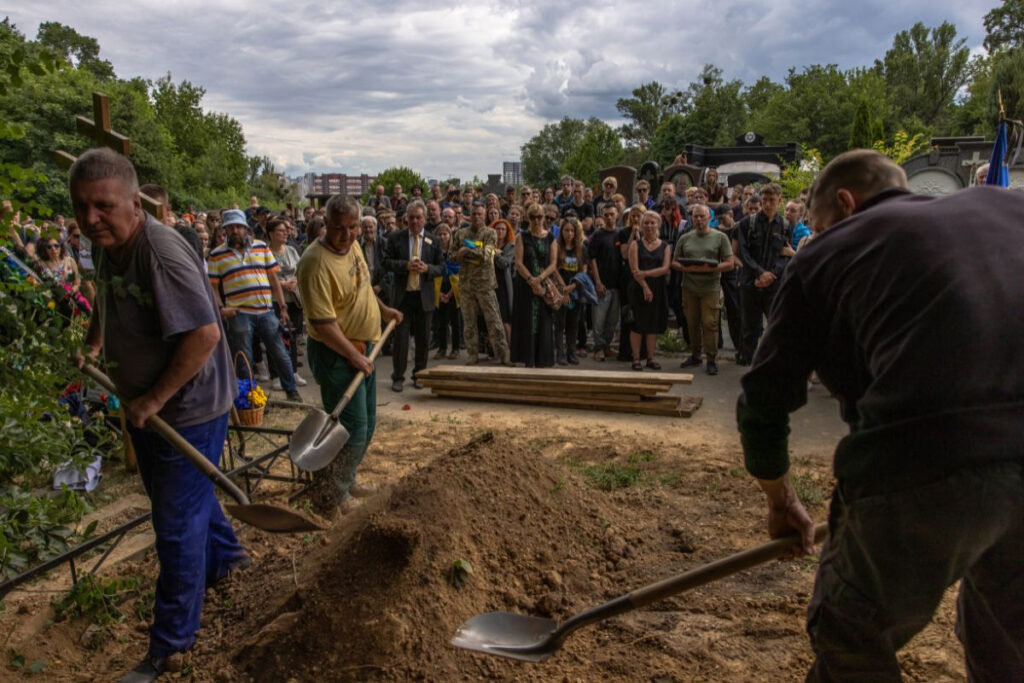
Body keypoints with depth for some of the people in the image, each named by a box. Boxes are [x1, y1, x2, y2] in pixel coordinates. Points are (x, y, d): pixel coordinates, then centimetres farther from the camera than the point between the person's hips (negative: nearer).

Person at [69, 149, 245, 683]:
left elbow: (204, 334, -32)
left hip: (187, 409, -9)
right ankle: (224, 556, 53)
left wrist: (155, 399, -24)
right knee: (179, 497, 26)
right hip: (144, 406, 9)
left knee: (176, 526, 2)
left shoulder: (162, 253, -28)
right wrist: (93, 343, 8)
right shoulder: (104, 244, 0)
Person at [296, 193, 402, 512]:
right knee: (352, 428, -5)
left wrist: (383, 309, 25)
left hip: (363, 348, 10)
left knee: (367, 425, 19)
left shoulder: (353, 245, 3)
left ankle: (345, 480, 35)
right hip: (336, 353, -9)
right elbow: (323, 322, -26)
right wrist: (354, 356, -23)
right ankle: (330, 495, 12)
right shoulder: (317, 261, -25)